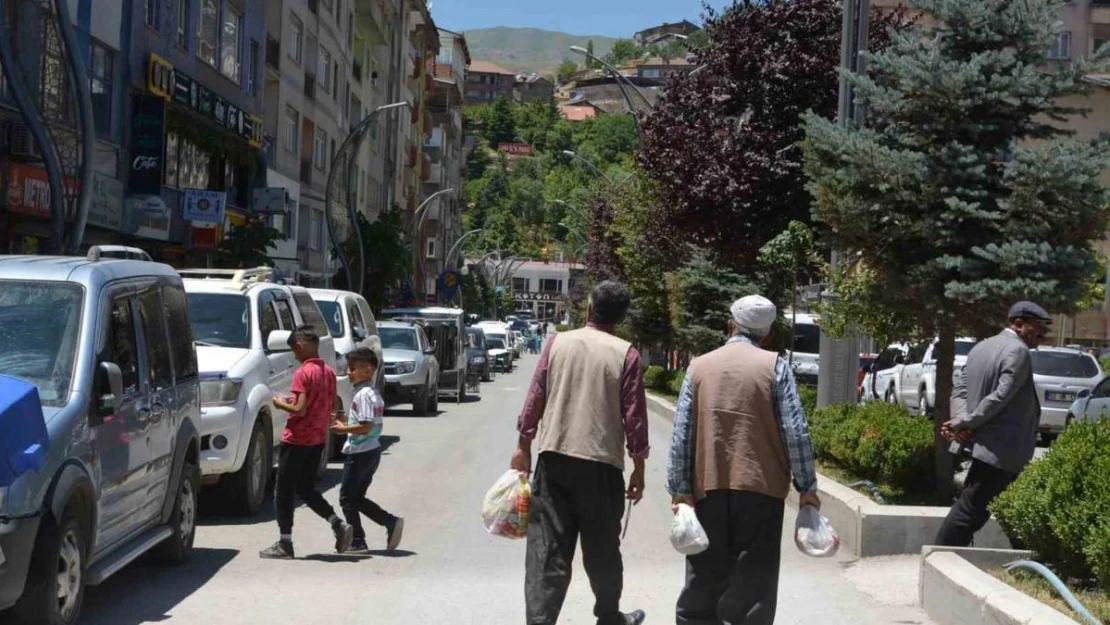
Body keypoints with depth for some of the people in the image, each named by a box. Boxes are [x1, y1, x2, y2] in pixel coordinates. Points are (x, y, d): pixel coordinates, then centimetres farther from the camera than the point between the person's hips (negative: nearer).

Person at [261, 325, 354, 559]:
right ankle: (339, 525, 4)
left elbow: (300, 410, -22)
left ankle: (285, 544, 5)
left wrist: (281, 404, -4)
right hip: (318, 439, 8)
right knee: (306, 488, 19)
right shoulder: (329, 372, 7)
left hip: (297, 441, -8)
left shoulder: (303, 373, -17)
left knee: (284, 492, 3)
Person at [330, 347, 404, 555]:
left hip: (360, 453, -10)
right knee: (356, 498, 16)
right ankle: (391, 523, 10)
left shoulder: (364, 394, -17)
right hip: (371, 451, 10)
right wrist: (346, 425, 13)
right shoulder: (372, 393, 13)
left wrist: (343, 429, -13)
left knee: (347, 498, 1)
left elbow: (366, 426, -24)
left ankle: (357, 543, 5)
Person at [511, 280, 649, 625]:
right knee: (602, 550, 14)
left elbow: (534, 399, 3)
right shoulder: (625, 354, -4)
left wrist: (523, 447, 13)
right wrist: (638, 468, 5)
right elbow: (634, 418, -4)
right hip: (602, 463, -1)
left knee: (547, 548, 2)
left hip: (554, 458, 1)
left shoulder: (557, 343, 2)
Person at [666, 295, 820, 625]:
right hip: (760, 487, -3)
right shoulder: (775, 366, -1)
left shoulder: (699, 366, 6)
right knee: (754, 582, 1)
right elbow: (796, 432, -7)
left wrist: (679, 489, 3)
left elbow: (681, 434, 2)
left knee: (705, 579, 12)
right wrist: (807, 487, -1)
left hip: (707, 487, 3)